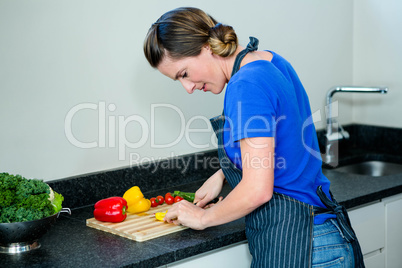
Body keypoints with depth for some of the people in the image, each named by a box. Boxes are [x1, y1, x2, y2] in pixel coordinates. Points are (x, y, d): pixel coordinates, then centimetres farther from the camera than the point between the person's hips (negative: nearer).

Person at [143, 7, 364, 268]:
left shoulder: (247, 85, -21)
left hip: (291, 245, -9)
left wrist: (203, 217, -7)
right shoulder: (273, 63, 7)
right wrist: (221, 174, 16)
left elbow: (257, 191, -23)